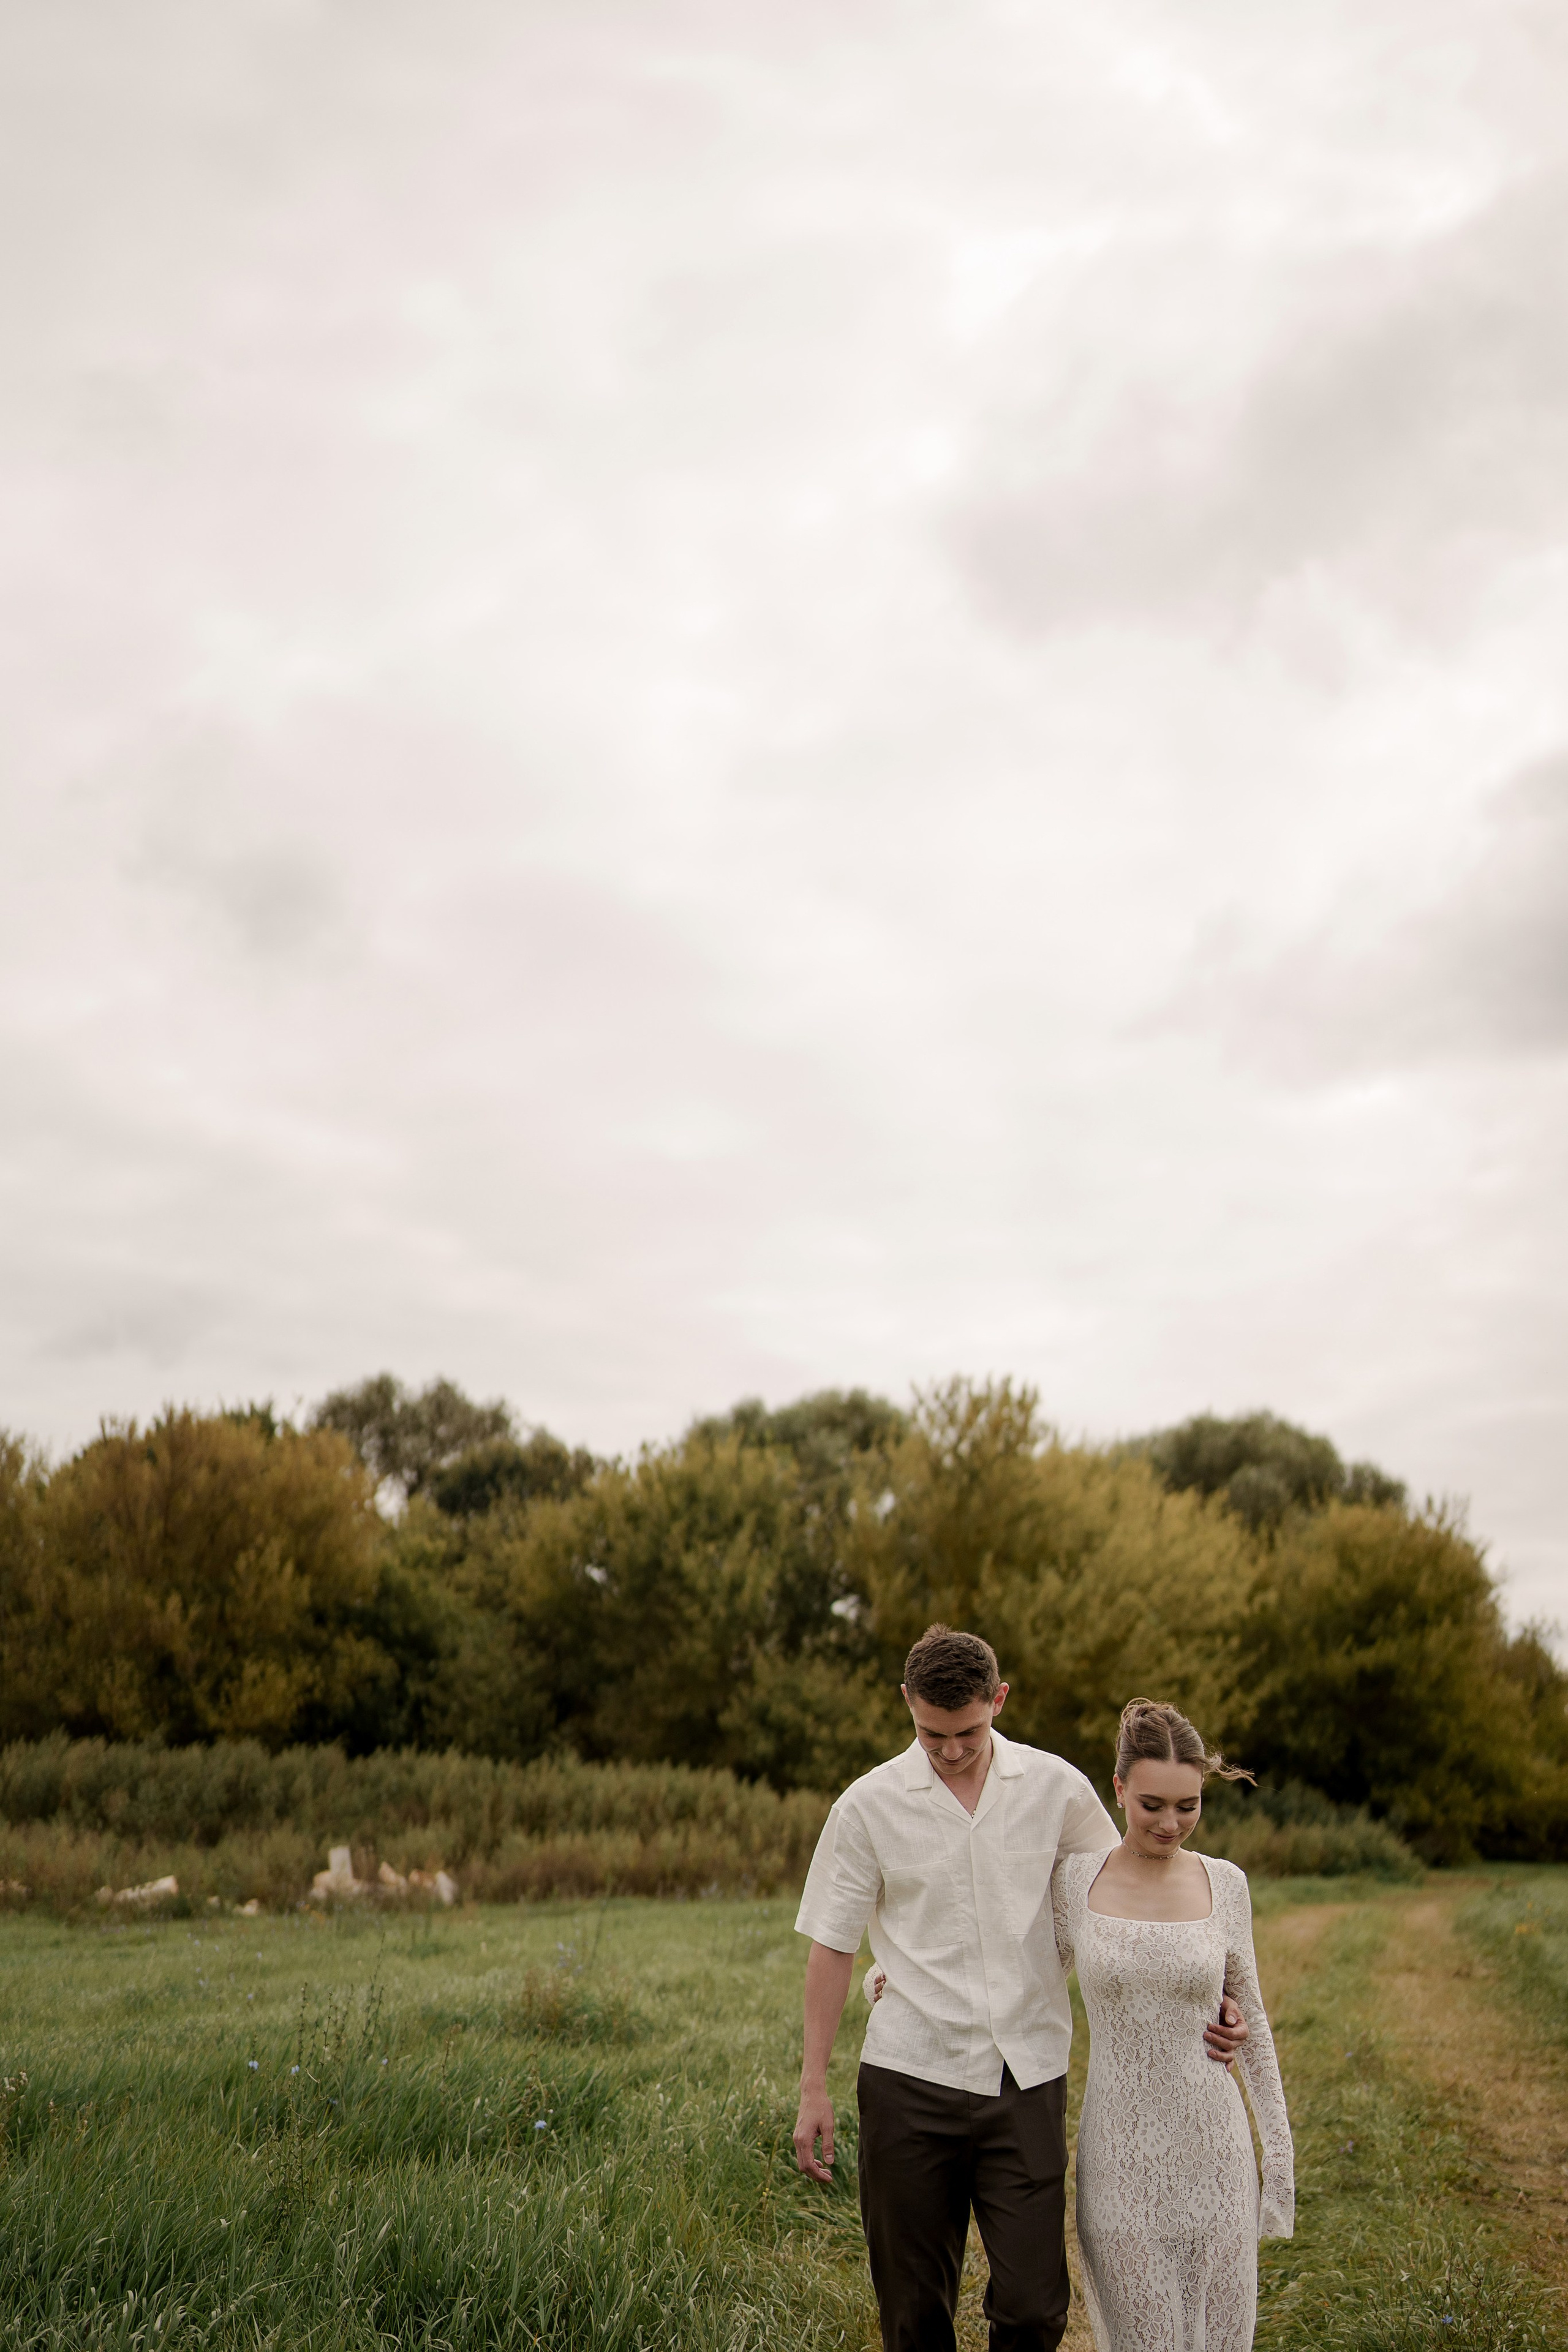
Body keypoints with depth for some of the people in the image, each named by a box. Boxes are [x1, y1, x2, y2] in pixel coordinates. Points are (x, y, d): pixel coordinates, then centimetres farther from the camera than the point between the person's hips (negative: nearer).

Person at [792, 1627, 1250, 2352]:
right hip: (911, 2081, 0)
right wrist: (813, 2088, 2)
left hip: (1028, 2081, 1)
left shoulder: (1057, 1788, 0)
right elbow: (832, 1946, 2)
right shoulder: (869, 1805, -3)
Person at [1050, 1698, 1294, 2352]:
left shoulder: (1224, 1884, 0)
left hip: (1212, 2150, 1)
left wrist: (1279, 2151, 6)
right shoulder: (1073, 1880, -3)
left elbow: (1249, 2020, 8)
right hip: (1120, 2152, -1)